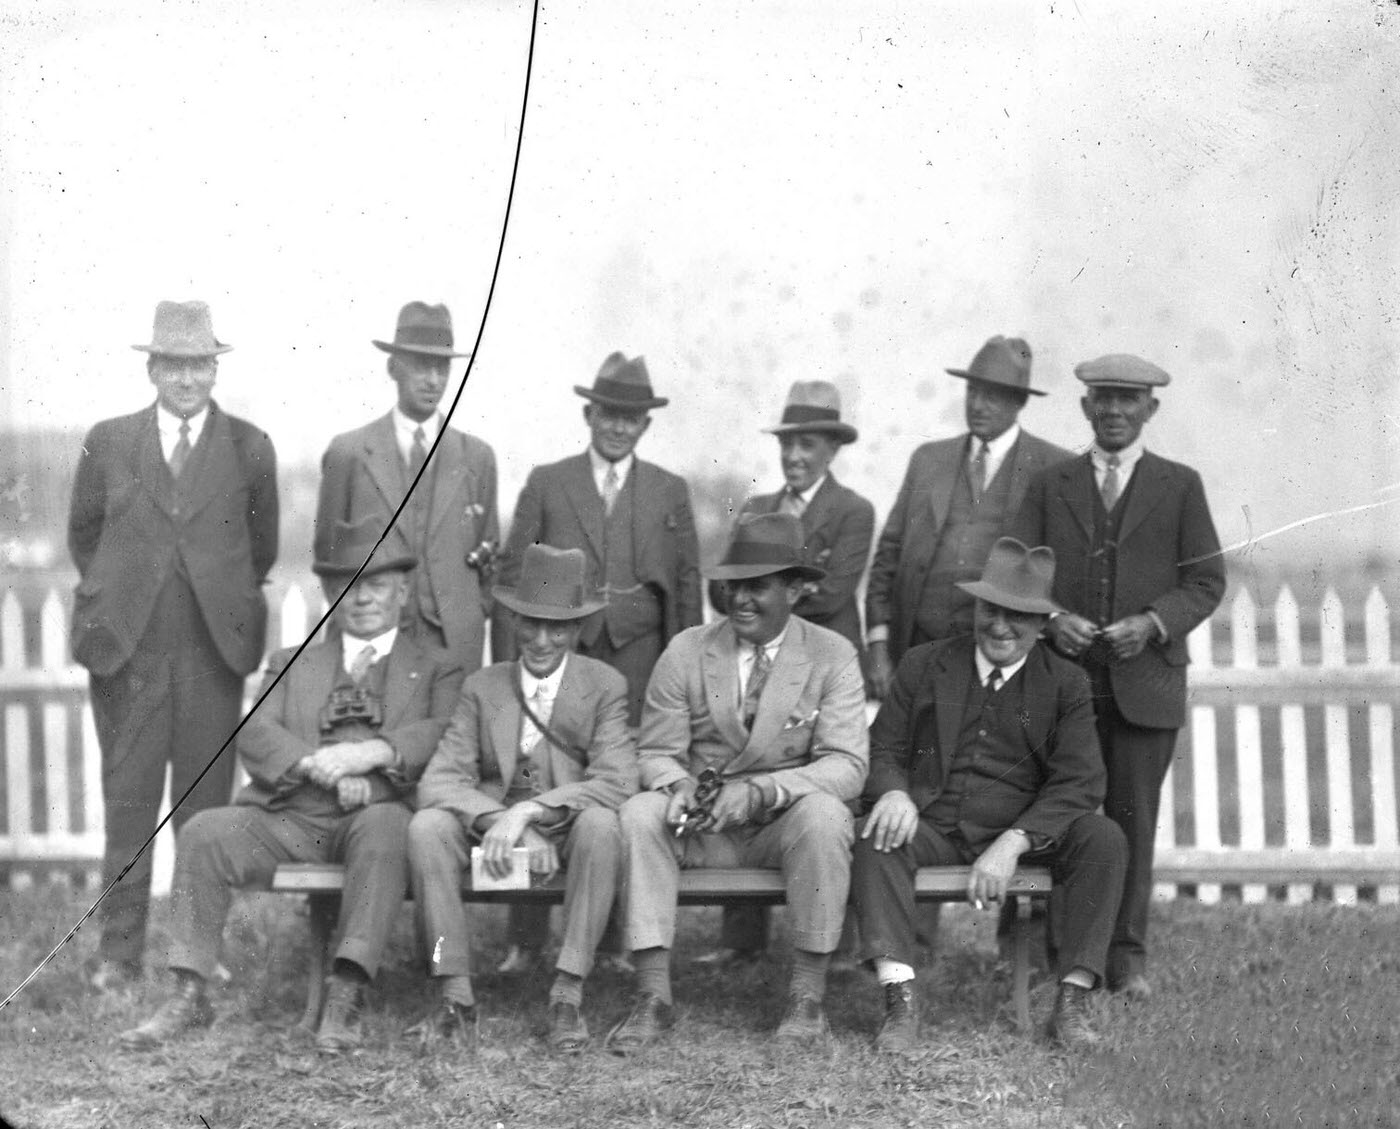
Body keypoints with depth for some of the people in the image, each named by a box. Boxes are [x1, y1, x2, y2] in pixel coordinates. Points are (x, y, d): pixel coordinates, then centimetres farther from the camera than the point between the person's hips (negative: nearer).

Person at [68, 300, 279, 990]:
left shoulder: (249, 448, 6)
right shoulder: (108, 443, 7)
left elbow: (262, 546, 16)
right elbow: (84, 533, 18)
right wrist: (113, 596, 13)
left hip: (214, 648, 0)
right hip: (126, 648, 0)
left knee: (206, 803, 1)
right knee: (127, 800, 1)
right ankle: (119, 948, 5)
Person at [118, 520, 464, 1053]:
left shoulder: (437, 669, 20)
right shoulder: (290, 665, 26)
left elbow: (448, 735, -2)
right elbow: (255, 736, 7)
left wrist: (373, 753, -20)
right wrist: (319, 765, -13)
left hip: (377, 814, -3)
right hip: (289, 815, 3)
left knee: (383, 826, -38)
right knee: (203, 833, -23)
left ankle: (346, 994, -42)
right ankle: (189, 995, -21)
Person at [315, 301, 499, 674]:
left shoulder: (477, 457, 8)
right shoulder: (348, 453, 3)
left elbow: (489, 555, 14)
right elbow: (328, 550, 8)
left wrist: (470, 620, 8)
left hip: (456, 643, 1)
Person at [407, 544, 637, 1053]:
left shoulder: (605, 687, 1)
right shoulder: (482, 688, 6)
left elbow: (617, 781, -14)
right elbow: (438, 782, -5)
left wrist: (529, 811, -26)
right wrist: (501, 822, -23)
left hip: (569, 834, -2)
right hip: (490, 829, 2)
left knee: (601, 823, -35)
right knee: (427, 827, -27)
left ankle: (567, 996, -32)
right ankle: (456, 996, -24)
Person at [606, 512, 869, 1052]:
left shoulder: (832, 657, -3)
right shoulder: (686, 652, 2)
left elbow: (846, 765, -13)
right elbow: (656, 752, 3)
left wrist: (758, 791, -28)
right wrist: (678, 786, -24)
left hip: (782, 823, -2)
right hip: (700, 826, 2)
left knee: (824, 813, -34)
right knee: (639, 813, -28)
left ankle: (807, 993, -24)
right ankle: (652, 996, -28)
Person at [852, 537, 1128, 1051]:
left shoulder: (1065, 684, 4)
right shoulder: (923, 666, 9)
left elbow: (1079, 783, -6)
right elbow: (884, 749, 9)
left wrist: (1012, 843, -22)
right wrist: (894, 792, -18)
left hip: (1026, 835, 0)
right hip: (932, 829, 0)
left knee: (1103, 839, -26)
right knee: (876, 835, -31)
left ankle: (1073, 999, -24)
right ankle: (900, 1002, -37)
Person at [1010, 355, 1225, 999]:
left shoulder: (1180, 487, 9)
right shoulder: (1049, 485, 12)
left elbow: (1206, 582, 6)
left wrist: (1152, 622, -11)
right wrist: (1049, 618, -11)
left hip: (1145, 681, -1)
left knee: (1132, 819, 0)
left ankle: (1126, 958, 7)